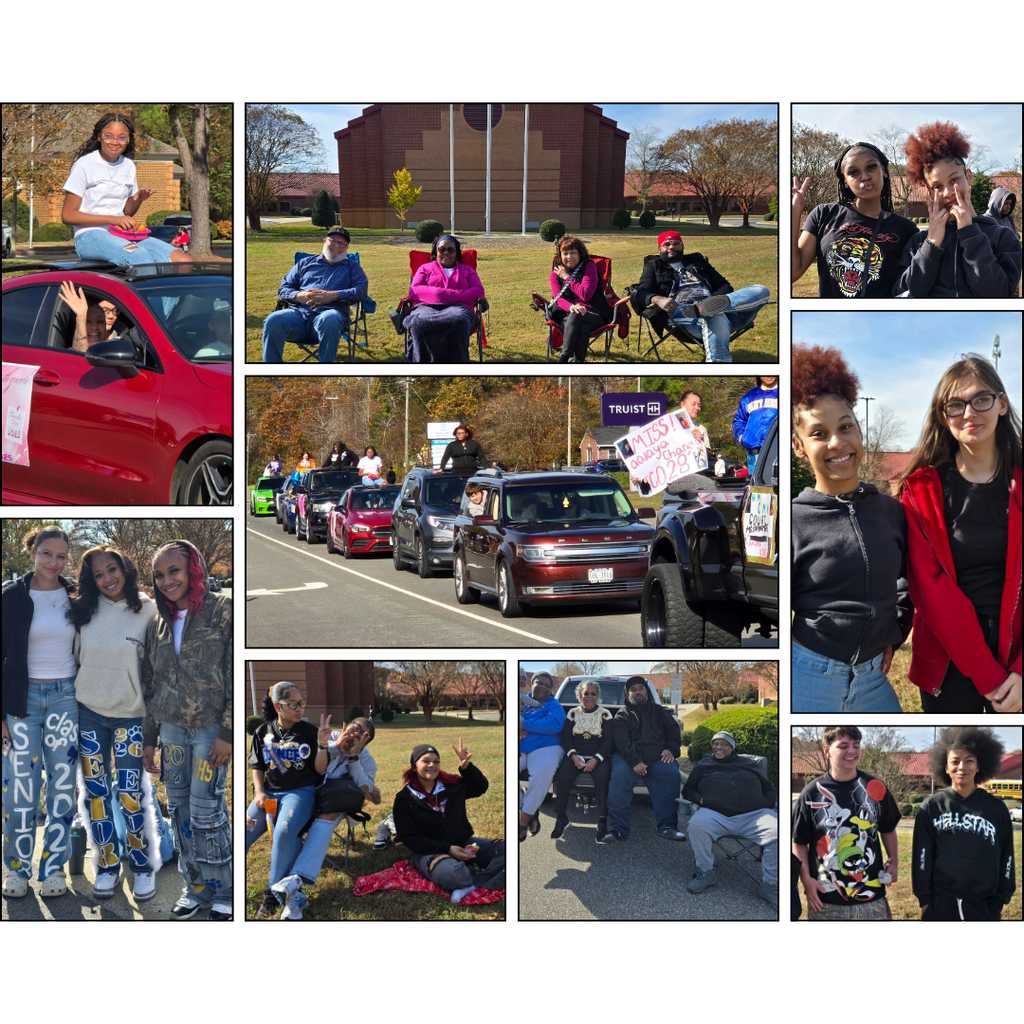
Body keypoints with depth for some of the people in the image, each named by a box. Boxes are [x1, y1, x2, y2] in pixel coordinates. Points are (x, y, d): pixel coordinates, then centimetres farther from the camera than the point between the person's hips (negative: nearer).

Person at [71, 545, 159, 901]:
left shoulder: (147, 611, -7)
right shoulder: (85, 611, 1)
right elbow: (75, 658, 11)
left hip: (129, 714, -3)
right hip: (89, 712, 3)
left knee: (132, 794, -6)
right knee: (96, 791, 6)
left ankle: (144, 866, 11)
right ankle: (107, 865, 18)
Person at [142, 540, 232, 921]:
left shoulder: (223, 611, -6)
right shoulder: (158, 625, 10)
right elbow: (150, 686, 17)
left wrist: (228, 732, -13)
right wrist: (148, 739, 15)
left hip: (212, 729, -5)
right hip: (171, 729, 5)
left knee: (206, 813, -7)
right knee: (180, 812, 5)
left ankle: (223, 892, 6)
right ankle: (195, 886, 17)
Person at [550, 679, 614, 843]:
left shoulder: (605, 714, 6)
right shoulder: (572, 713, 12)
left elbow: (609, 741, -1)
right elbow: (566, 738, 6)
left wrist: (596, 760, -16)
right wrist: (574, 756, -13)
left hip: (599, 756, -1)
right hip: (575, 755, 2)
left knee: (602, 777, -33)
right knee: (562, 776, -28)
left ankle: (603, 821, -27)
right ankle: (561, 818, -15)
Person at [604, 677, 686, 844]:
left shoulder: (659, 711, 23)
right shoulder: (622, 715, 12)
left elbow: (673, 730, 19)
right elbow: (622, 741, -3)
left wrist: (671, 750, -3)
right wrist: (634, 761, -18)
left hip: (657, 758, 2)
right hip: (629, 758, -2)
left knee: (672, 773, -28)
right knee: (620, 774, -34)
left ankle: (666, 826, -22)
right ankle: (618, 829, -32)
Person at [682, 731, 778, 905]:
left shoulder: (750, 762, 25)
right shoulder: (704, 764, 25)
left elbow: (769, 787, 25)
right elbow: (688, 789, 25)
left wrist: (767, 803, 3)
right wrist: (699, 799, 2)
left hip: (754, 814, 0)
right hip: (716, 814, 0)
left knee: (776, 833, -30)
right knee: (697, 825, -34)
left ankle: (770, 884, -16)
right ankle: (706, 872, -13)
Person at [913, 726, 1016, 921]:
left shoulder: (996, 809, 6)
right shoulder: (931, 807, 4)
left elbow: (1006, 857, 9)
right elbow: (922, 855, 4)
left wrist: (999, 902, 6)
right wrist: (924, 900, -1)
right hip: (940, 904, -1)